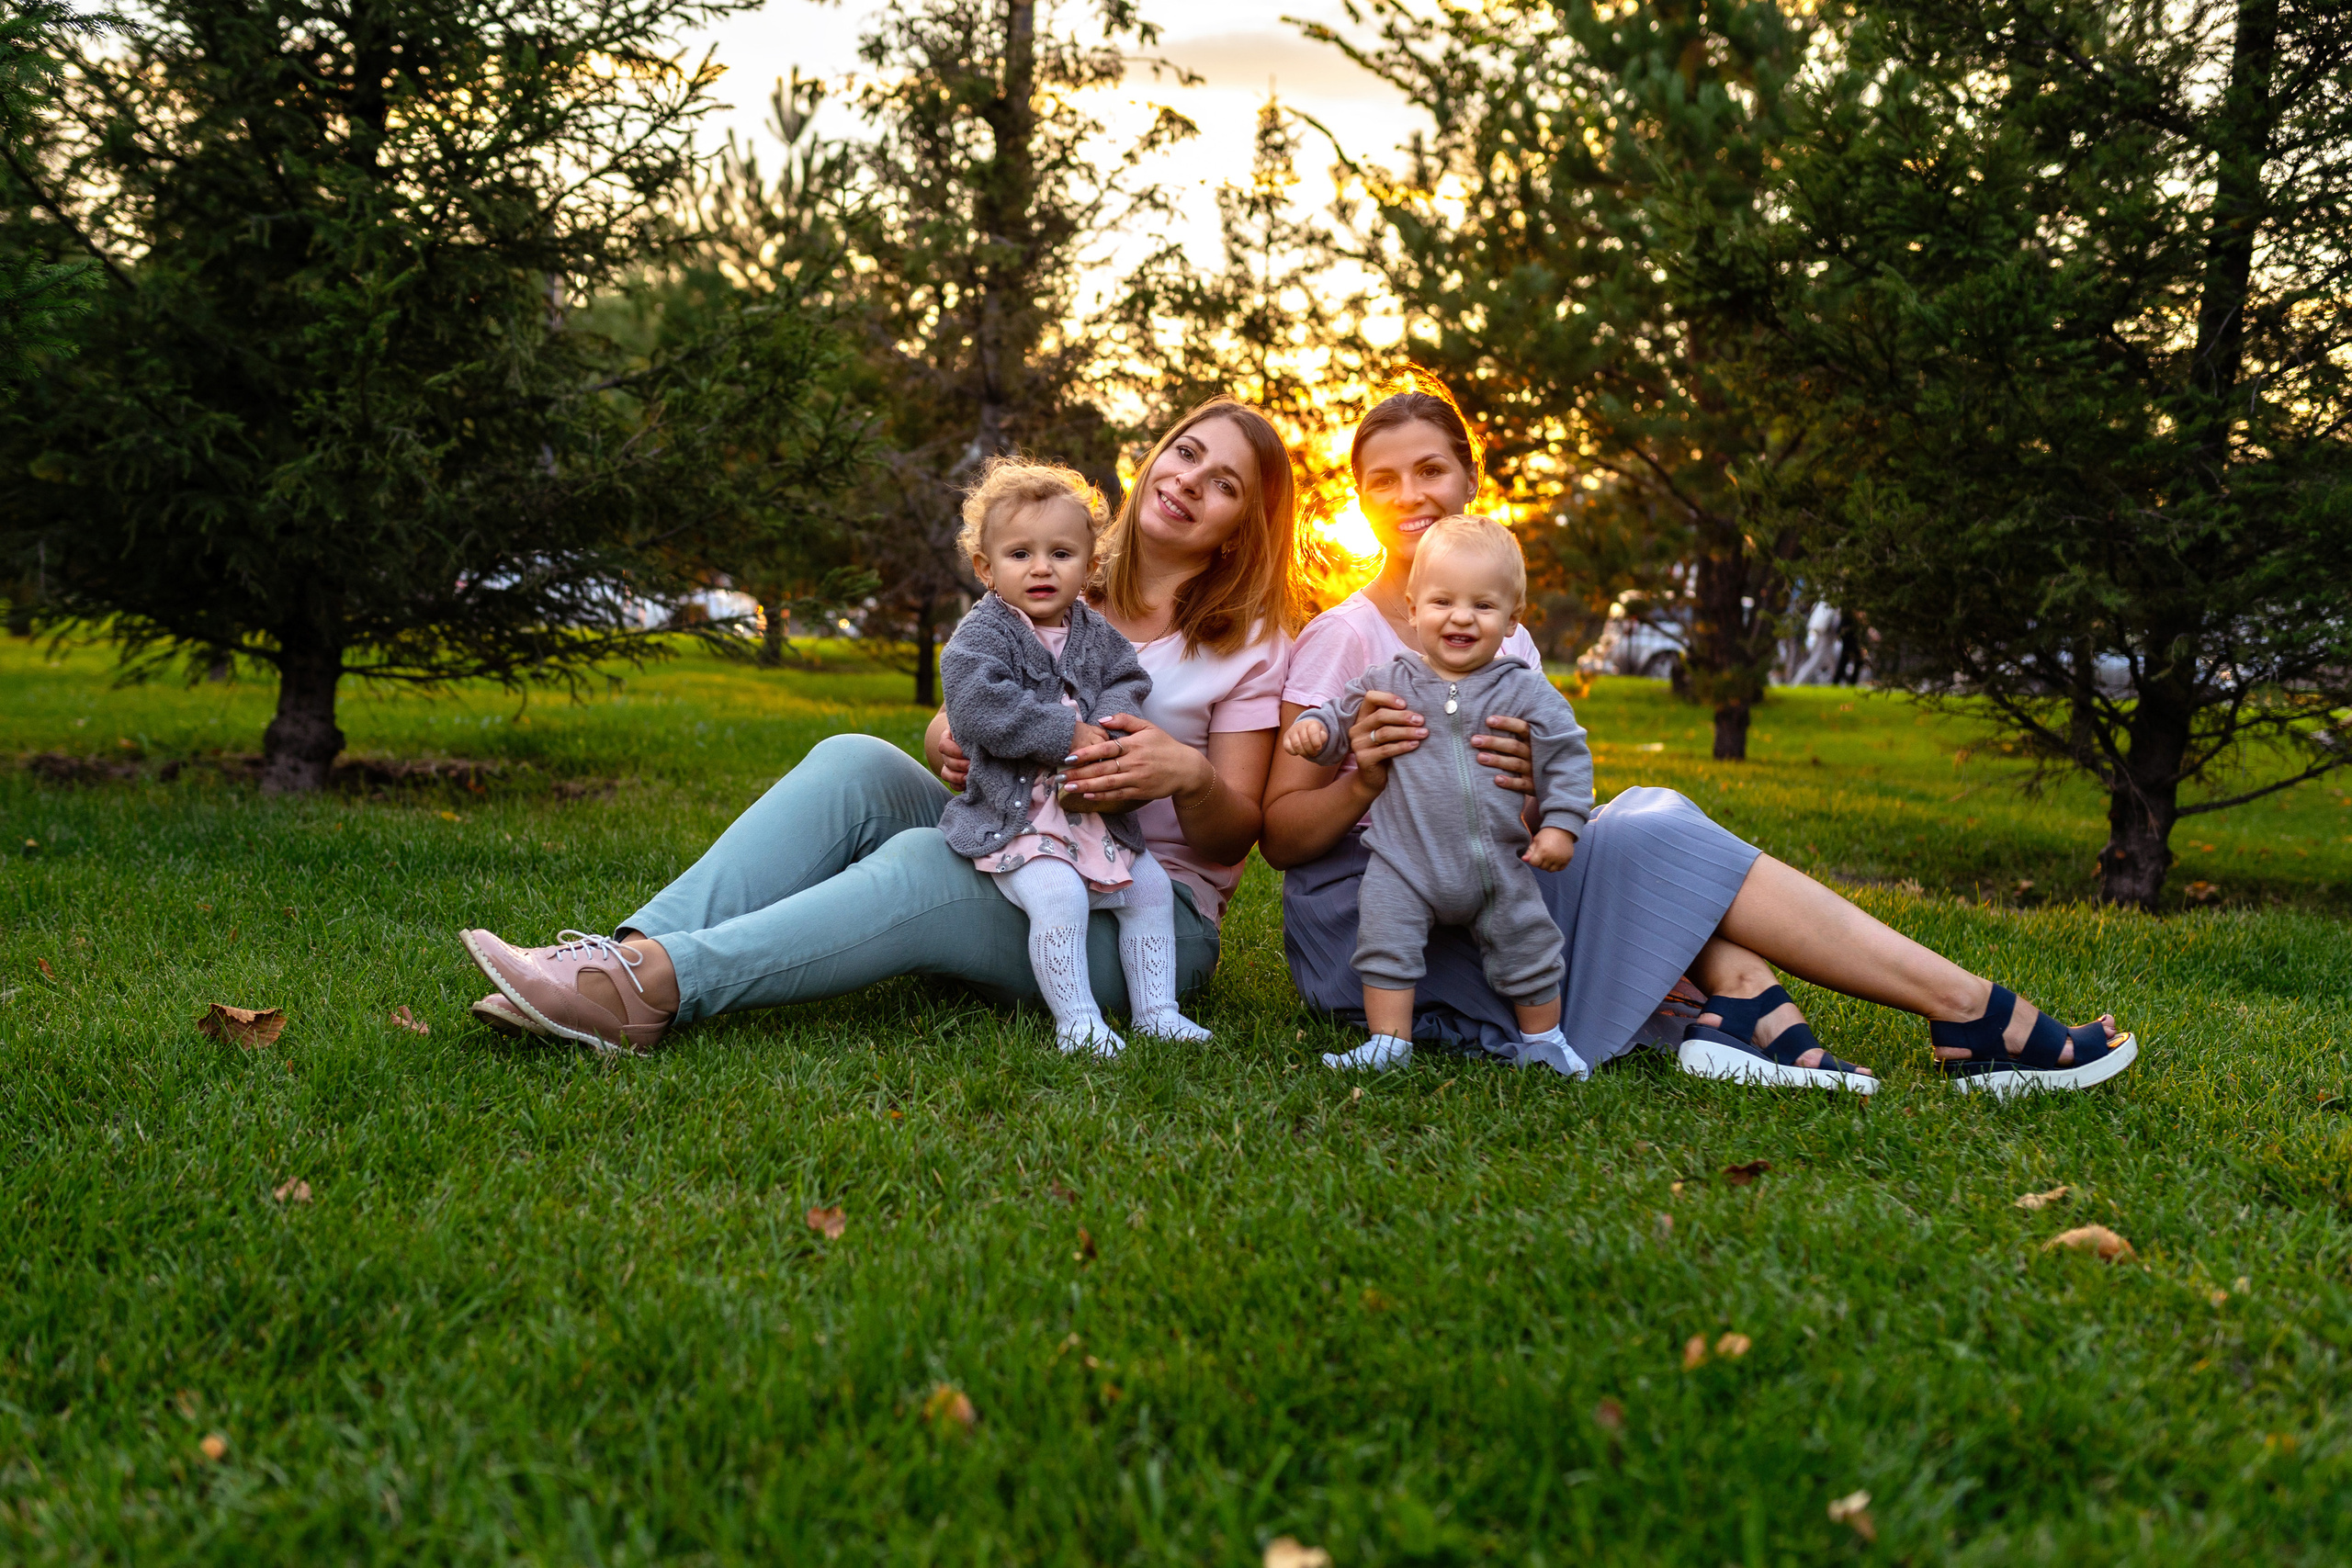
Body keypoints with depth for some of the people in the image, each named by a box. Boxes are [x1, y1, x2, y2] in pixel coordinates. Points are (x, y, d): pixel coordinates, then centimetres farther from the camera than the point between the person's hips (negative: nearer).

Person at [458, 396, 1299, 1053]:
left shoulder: (1248, 644, 2)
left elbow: (1233, 838, -2)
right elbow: (954, 724, 10)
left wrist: (1189, 775, -25)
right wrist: (949, 743, -15)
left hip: (1148, 913, -4)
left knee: (918, 865, -33)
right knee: (856, 761, -22)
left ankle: (659, 985, -44)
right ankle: (637, 949, -35)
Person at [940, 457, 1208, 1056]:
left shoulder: (1096, 635, 10)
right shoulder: (981, 635, -8)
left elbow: (1128, 682, 6)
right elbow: (980, 705, -23)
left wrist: (1105, 727, -18)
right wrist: (1068, 734, -22)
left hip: (1095, 806, 7)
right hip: (1014, 812, -7)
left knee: (1151, 887, 4)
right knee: (1057, 893, -26)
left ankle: (1156, 1010, 14)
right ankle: (1076, 1022, -16)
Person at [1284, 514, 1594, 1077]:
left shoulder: (1526, 692, -3)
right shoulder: (1388, 682, 0)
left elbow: (1567, 755, 0)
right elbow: (1344, 715, 11)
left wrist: (1560, 824, -7)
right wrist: (1314, 727, -11)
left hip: (1497, 862, 0)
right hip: (1403, 861, 0)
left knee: (1527, 949, 9)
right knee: (1385, 942, -9)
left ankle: (1542, 1040, 30)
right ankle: (1389, 1042, 4)